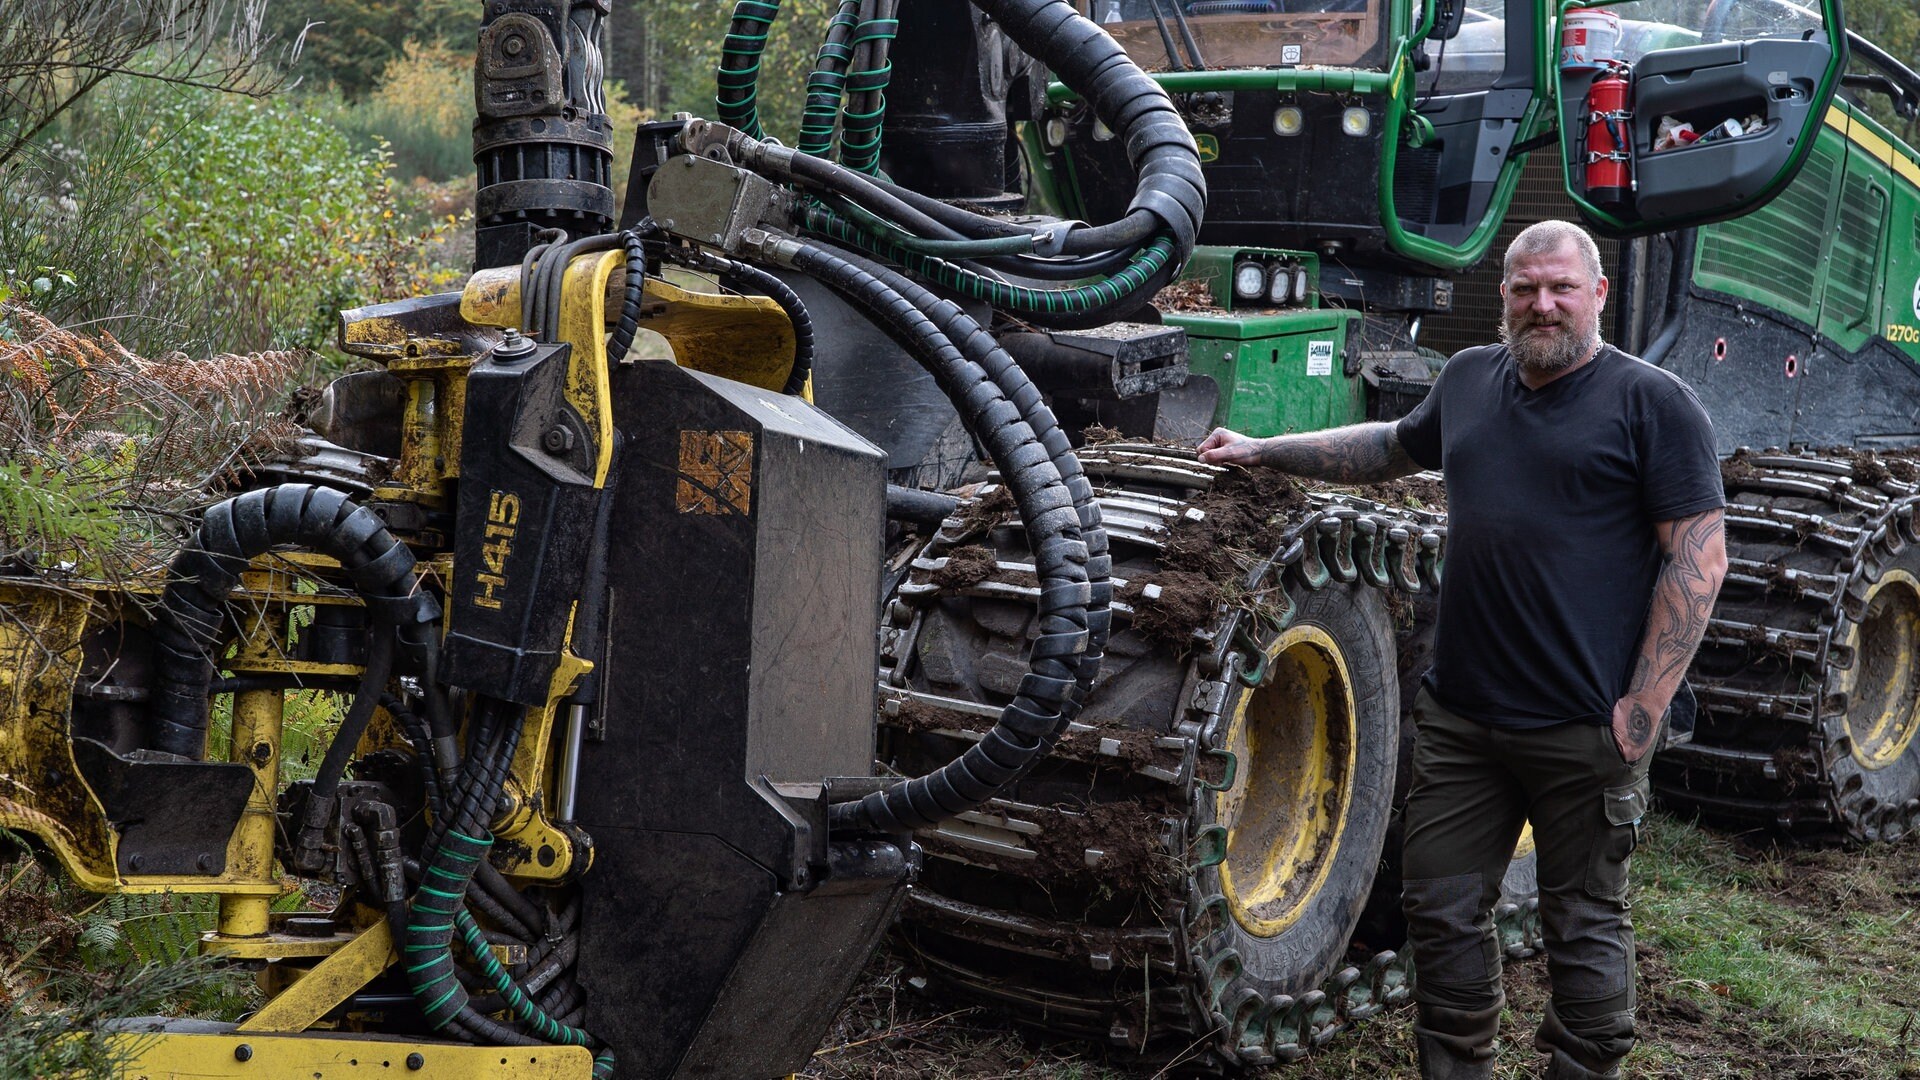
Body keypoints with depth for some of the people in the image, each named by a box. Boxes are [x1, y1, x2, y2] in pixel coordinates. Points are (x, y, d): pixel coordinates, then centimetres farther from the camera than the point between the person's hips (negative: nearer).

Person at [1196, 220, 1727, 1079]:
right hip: (1460, 717, 5)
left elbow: (1699, 558, -9)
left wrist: (1643, 708, -14)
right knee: (1442, 910, 11)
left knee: (1585, 926, 8)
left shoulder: (1654, 403, -6)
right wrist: (1262, 451, 27)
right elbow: (1392, 448, 30)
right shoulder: (1470, 380, 11)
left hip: (1586, 729, -5)